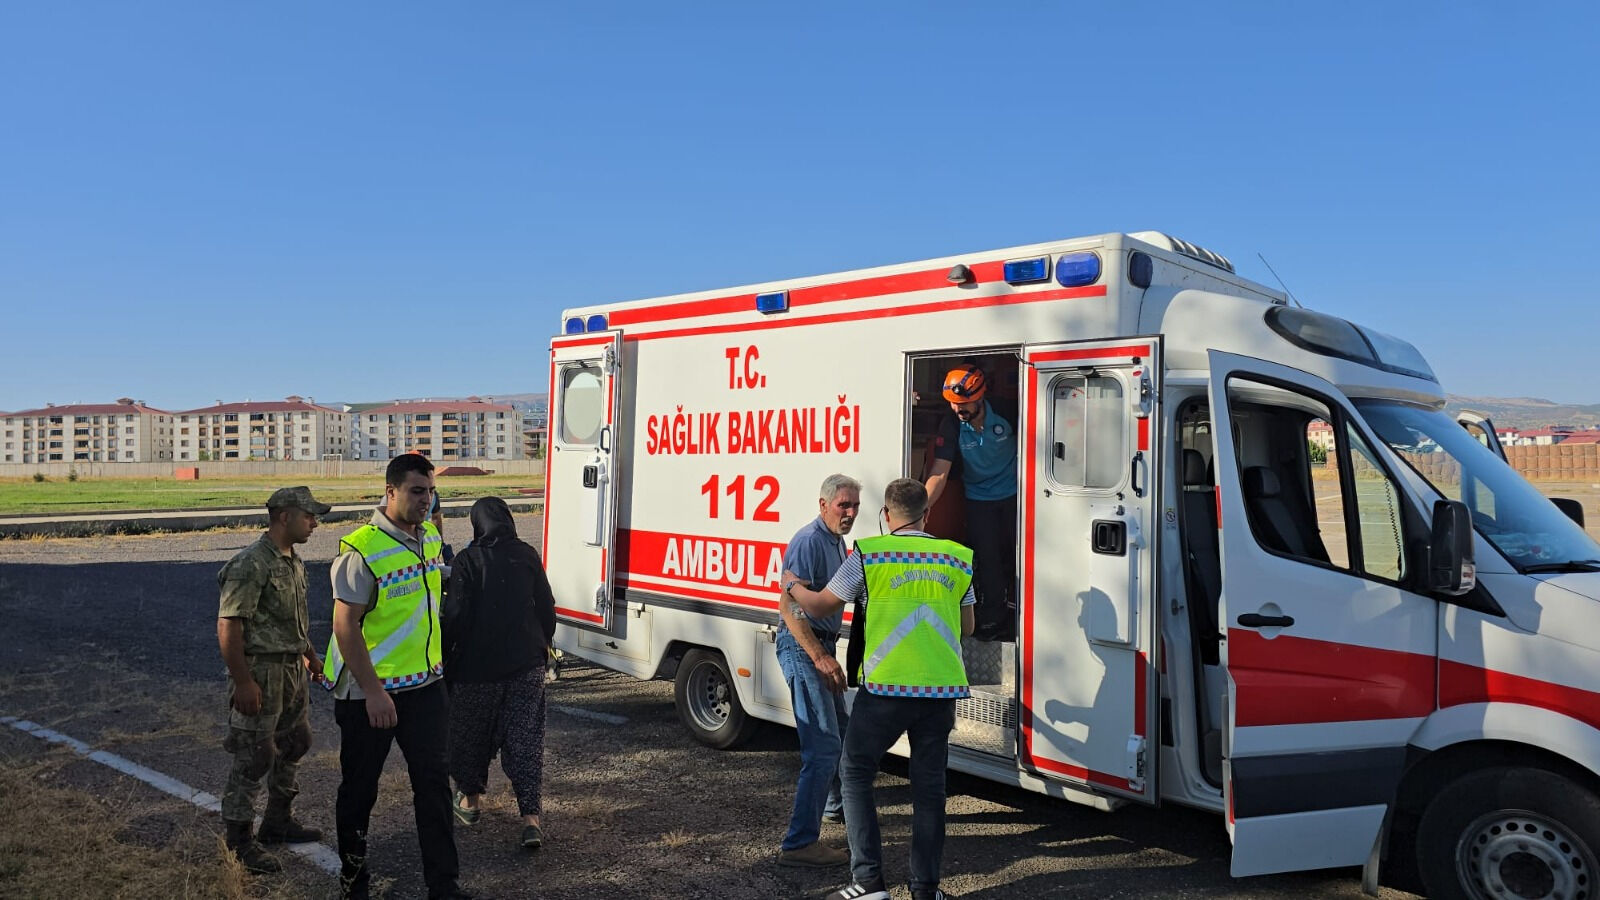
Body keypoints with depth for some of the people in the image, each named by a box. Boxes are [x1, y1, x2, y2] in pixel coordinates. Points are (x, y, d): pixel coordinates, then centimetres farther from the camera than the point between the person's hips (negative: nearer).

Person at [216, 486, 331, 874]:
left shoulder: (294, 561, 10)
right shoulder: (250, 564, -20)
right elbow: (229, 627, -22)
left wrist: (309, 654, 24)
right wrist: (243, 682, -24)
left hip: (292, 669, 10)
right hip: (261, 671, -10)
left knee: (294, 743, 19)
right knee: (254, 758, -2)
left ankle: (277, 822, 34)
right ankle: (239, 839, 11)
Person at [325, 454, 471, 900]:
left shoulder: (431, 537, 5)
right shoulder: (362, 550, -19)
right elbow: (345, 626, -19)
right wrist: (373, 691, -20)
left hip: (425, 684, 6)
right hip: (369, 692, -6)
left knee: (433, 781, 6)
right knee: (360, 787, 12)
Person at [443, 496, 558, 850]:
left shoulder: (468, 560, -10)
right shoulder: (527, 556, 1)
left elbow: (455, 616, -12)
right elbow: (547, 607, 6)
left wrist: (444, 656, 1)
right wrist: (541, 646, 21)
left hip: (477, 665, -2)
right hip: (526, 665, 3)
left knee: (472, 734, 18)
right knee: (525, 738, 3)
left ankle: (470, 800, 35)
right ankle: (530, 818, -6)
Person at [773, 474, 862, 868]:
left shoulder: (837, 542, 13)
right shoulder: (809, 541, -18)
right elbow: (789, 607, -25)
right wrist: (820, 658, -29)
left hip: (820, 646, 10)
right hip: (802, 647, -10)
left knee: (839, 730, 26)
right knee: (823, 744, -14)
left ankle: (835, 803, 46)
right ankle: (799, 842, -12)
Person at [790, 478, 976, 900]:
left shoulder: (868, 554, -4)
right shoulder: (957, 558, 7)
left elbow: (821, 605, 7)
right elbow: (967, 626, 17)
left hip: (885, 688, -3)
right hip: (941, 690, 4)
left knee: (856, 773, 12)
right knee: (929, 784, 13)